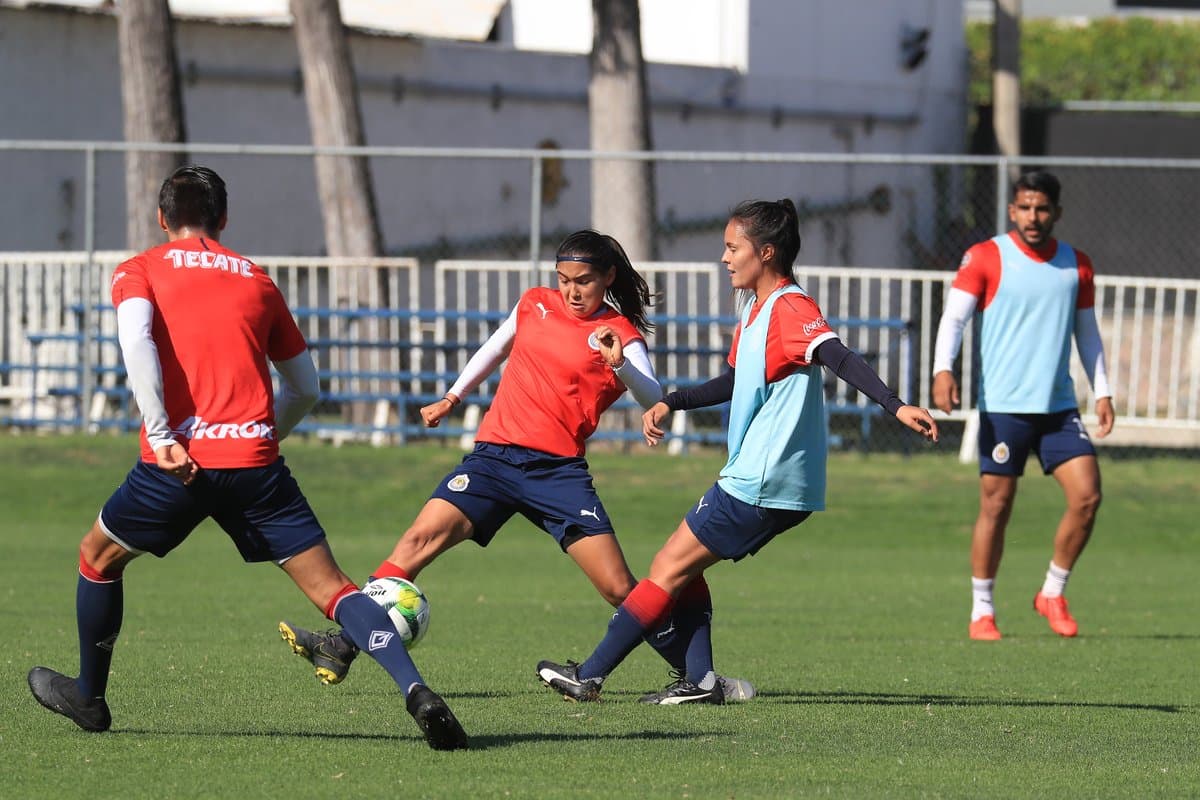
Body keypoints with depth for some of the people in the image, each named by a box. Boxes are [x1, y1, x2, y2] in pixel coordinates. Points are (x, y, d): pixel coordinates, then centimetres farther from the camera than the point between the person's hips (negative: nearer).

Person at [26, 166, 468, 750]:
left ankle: (89, 697, 36)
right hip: (256, 461, 2)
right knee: (331, 589, -1)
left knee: (98, 557, 25)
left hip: (180, 461, -2)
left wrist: (161, 436, -15)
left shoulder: (139, 272, 11)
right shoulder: (256, 281, 20)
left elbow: (136, 339, -12)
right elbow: (304, 388, 23)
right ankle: (414, 688, -22)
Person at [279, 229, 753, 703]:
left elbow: (653, 401, -15)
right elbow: (495, 350, 31)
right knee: (422, 538, -17)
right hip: (495, 455, 3)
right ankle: (341, 649, -19)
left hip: (559, 469, -3)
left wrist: (621, 365, -33)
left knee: (619, 588, -7)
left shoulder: (620, 334, 0)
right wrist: (451, 399, 34)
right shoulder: (535, 305, 12)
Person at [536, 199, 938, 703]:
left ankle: (589, 676, 0)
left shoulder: (789, 308, -16)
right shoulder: (756, 308, 16)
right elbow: (734, 381, 29)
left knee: (672, 567, -4)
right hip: (753, 479, 10)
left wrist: (896, 406, -43)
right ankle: (700, 680, 5)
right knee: (682, 565, 13)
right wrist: (670, 404, 20)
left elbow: (839, 359, -30)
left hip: (758, 486, -10)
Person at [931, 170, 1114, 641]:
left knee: (1087, 496, -6)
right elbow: (954, 316, -9)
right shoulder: (985, 258, -2)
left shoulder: (1077, 265, 11)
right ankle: (981, 612, 10)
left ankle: (1053, 594, 12)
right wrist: (943, 369, -25)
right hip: (1002, 405, -4)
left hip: (1059, 406, 4)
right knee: (996, 506, -2)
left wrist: (1102, 392, 12)